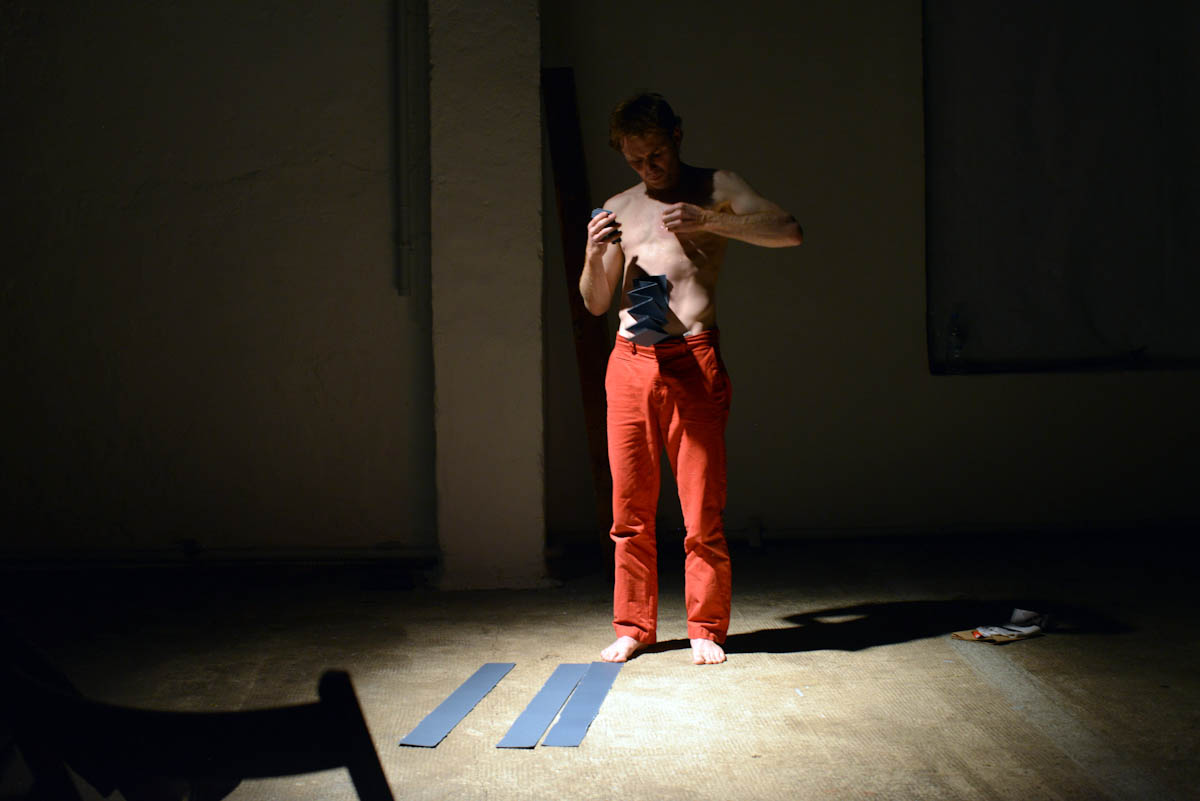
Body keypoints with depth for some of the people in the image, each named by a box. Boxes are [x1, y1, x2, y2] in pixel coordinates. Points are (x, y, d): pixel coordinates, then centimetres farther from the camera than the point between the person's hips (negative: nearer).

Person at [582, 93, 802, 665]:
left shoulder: (716, 189, 8)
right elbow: (595, 303, 18)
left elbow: (790, 232, -7)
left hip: (692, 359, -3)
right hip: (629, 362, 3)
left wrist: (707, 221, -17)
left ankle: (706, 628, 11)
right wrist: (594, 255, -4)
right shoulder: (618, 208, 17)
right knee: (629, 506, 5)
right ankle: (633, 626, 17)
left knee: (702, 507, -2)